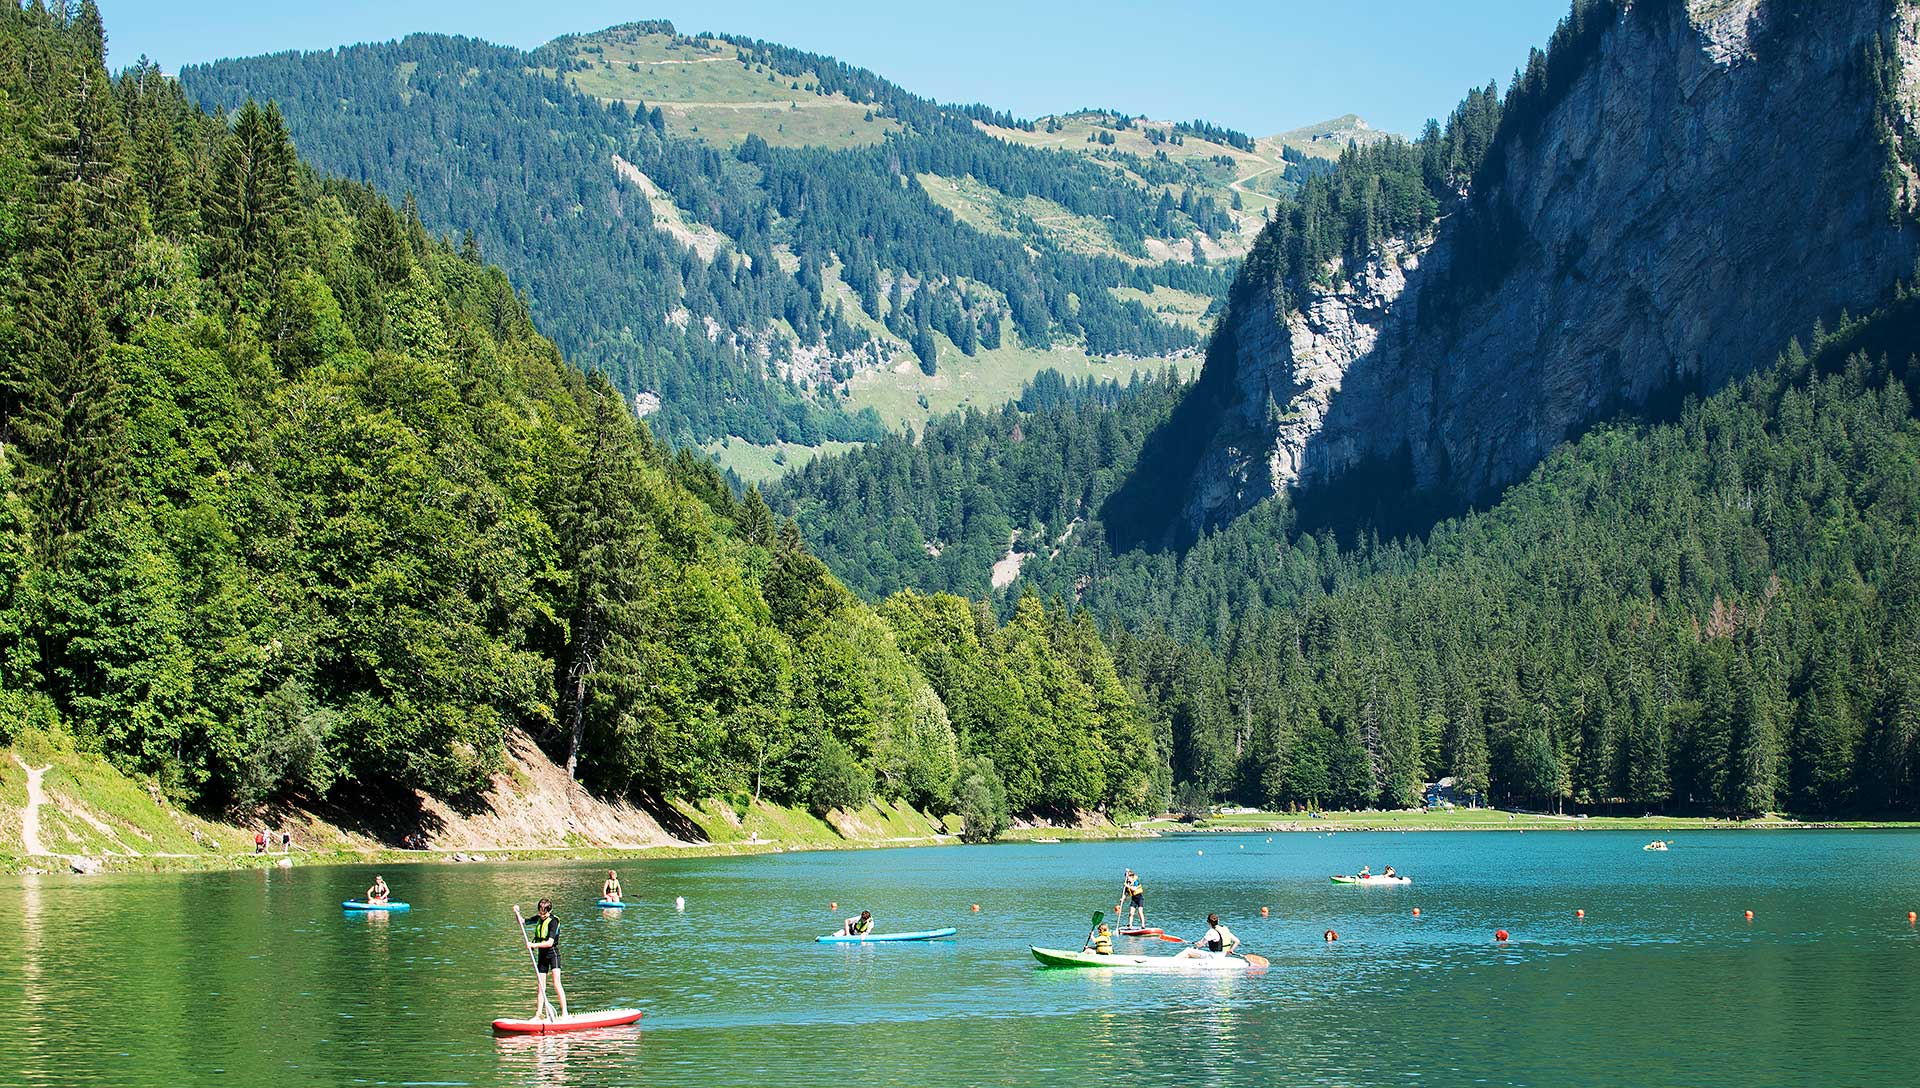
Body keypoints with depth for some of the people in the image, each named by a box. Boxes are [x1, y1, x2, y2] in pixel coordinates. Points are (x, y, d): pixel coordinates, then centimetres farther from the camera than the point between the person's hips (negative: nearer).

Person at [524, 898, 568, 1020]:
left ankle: (564, 1012, -18)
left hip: (553, 954, -7)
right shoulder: (538, 919, 6)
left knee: (557, 984, -16)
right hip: (542, 955, 7)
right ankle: (538, 1014, 9)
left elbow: (550, 942, -24)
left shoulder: (553, 921, -16)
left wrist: (534, 945, -29)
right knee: (541, 986, 7)